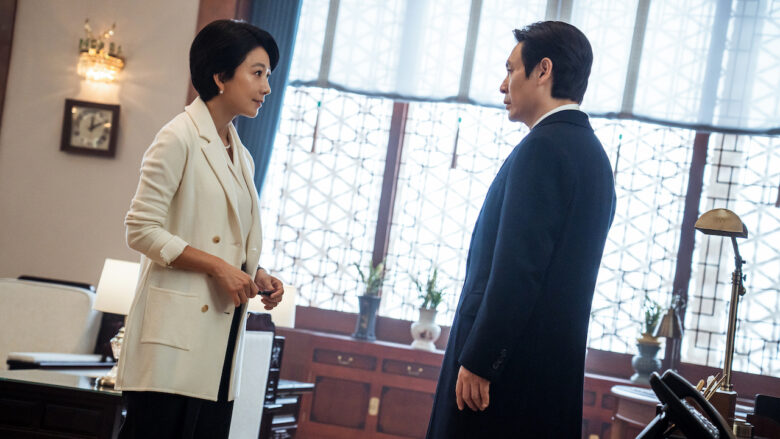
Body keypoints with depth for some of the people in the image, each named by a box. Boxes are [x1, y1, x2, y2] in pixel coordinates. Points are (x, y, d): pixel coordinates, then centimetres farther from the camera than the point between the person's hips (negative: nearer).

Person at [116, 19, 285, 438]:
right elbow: (141, 230, -12)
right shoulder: (179, 138, -6)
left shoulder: (241, 156, 19)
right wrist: (217, 266, -15)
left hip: (220, 332, 8)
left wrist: (258, 276, 4)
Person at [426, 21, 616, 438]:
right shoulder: (593, 153, 17)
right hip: (557, 367, 9)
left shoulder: (543, 147, -12)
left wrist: (477, 360, -18)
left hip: (512, 366, -9)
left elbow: (517, 267, -20)